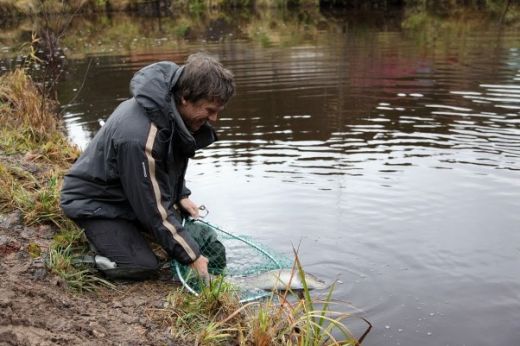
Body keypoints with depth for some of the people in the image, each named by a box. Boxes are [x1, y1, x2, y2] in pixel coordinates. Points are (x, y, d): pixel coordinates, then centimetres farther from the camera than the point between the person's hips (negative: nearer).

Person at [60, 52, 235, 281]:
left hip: (135, 192, 8)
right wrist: (191, 256, -23)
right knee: (143, 267, -21)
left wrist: (181, 195, -4)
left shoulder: (172, 108, -12)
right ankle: (99, 234, 5)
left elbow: (173, 162, 10)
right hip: (94, 201, -8)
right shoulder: (139, 137, -38)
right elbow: (154, 208, -30)